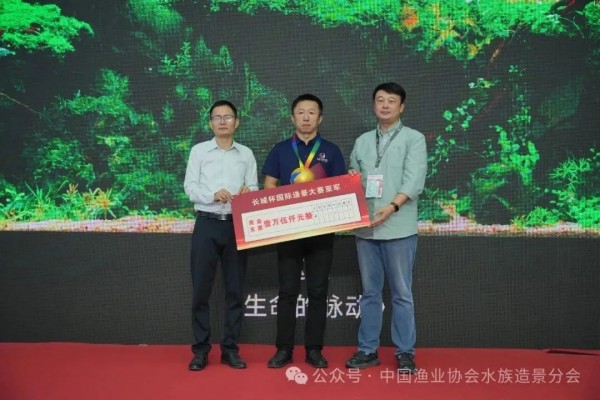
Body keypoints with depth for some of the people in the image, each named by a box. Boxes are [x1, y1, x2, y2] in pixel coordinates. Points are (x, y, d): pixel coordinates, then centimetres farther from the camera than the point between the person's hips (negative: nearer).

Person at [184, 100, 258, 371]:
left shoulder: (246, 154, 11)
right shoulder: (199, 151, 6)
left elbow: (254, 188, 6)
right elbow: (190, 186, -2)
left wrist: (248, 192, -17)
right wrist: (213, 195, -20)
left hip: (237, 226, 2)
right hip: (207, 224, -2)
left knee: (235, 288, 6)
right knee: (201, 289, 1)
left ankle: (230, 348, 17)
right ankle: (200, 349, 13)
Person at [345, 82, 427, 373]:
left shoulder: (414, 139, 1)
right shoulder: (362, 141, 15)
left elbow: (414, 181, -11)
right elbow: (352, 179, 18)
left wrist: (392, 207, -23)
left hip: (398, 228, -4)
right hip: (365, 228, 4)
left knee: (401, 293, 3)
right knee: (370, 292, 11)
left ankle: (405, 352, 14)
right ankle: (367, 350, 21)